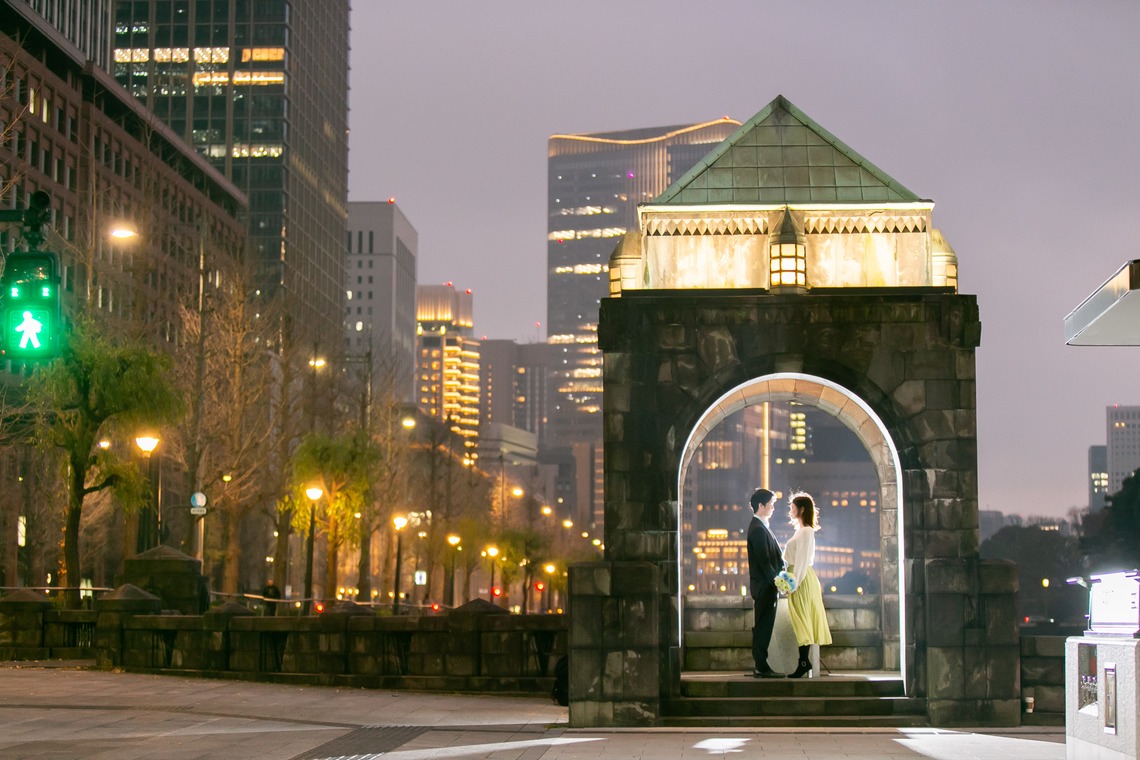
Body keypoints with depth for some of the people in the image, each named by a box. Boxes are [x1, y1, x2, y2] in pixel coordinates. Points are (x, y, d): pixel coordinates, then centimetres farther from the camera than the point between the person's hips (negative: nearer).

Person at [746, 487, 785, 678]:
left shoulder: (760, 527, 17)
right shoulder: (758, 529, -15)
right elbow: (763, 560, -20)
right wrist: (776, 581, -19)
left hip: (766, 585, 10)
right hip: (765, 585, -10)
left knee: (762, 626, 11)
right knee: (764, 626, -7)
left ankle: (760, 666, 14)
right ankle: (761, 667, -6)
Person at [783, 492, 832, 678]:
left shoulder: (805, 532, -13)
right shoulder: (803, 531, 16)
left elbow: (802, 560, -18)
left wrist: (794, 583, -20)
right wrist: (793, 582, 17)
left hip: (802, 579, -10)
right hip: (800, 580, 10)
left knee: (801, 620, -8)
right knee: (802, 621, 9)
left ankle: (804, 663, -7)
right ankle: (805, 662, 11)